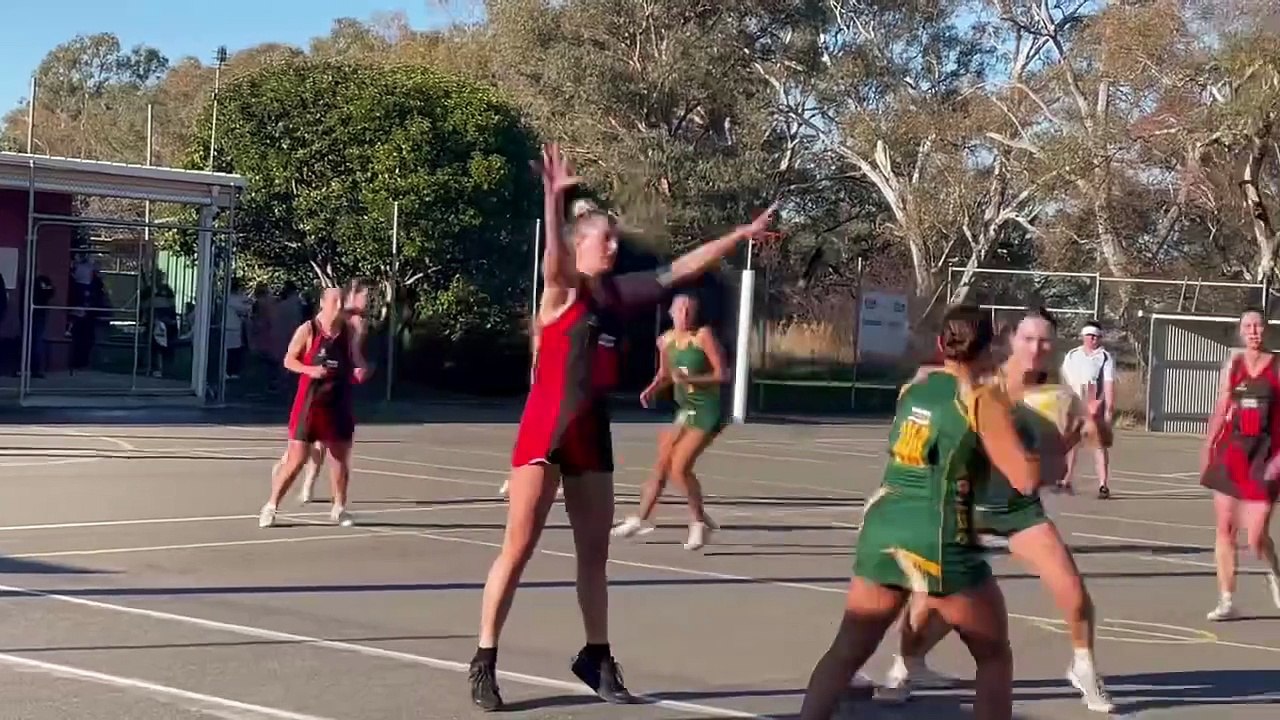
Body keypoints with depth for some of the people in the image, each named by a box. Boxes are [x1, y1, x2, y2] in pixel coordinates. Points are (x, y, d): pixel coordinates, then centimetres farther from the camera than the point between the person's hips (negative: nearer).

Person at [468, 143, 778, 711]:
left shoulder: (616, 294, 10)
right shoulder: (562, 288, -8)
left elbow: (681, 269, 13)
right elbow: (553, 255, -30)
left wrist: (741, 234, 11)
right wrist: (554, 198, -48)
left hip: (591, 432, 7)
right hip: (546, 429, -7)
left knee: (594, 552, 12)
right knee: (518, 549, -6)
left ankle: (596, 658, 24)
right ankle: (484, 662, 0)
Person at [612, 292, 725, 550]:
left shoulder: (704, 335, -14)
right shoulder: (665, 340, 3)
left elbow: (722, 374, -16)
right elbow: (664, 374, 18)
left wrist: (689, 379, -25)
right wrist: (652, 390, -1)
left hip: (708, 410, -7)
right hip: (685, 409, 7)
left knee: (680, 468, -13)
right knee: (661, 466, 10)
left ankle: (699, 522, 5)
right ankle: (641, 519, 22)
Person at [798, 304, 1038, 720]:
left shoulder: (913, 387, 11)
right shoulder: (984, 401, -5)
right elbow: (1026, 480, -10)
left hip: (882, 530, 5)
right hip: (938, 541, -5)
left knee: (847, 651, 14)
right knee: (994, 656, 14)